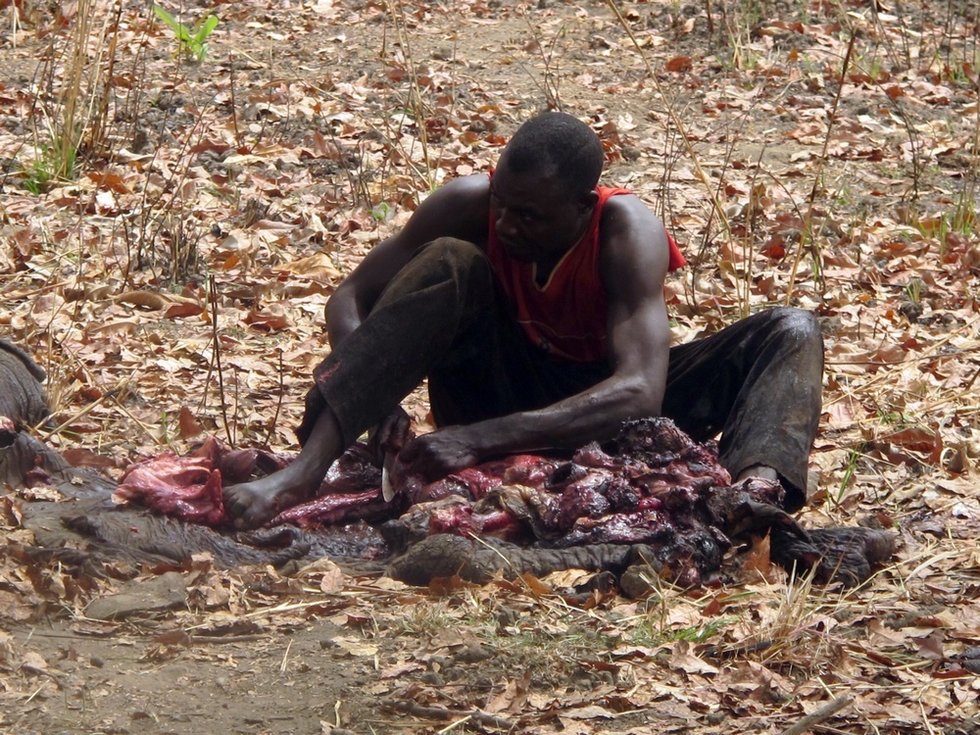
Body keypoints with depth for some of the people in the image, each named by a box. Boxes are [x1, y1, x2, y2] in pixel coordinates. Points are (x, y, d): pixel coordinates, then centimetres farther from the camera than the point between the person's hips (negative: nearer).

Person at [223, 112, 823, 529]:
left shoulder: (625, 230, -28)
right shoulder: (471, 204, -20)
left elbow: (641, 391, -40)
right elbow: (352, 298, -12)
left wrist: (478, 439, -48)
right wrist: (372, 397, -35)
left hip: (601, 414, -1)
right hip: (503, 387, 1)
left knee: (792, 332, -22)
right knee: (450, 264, -29)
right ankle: (307, 470, -44)